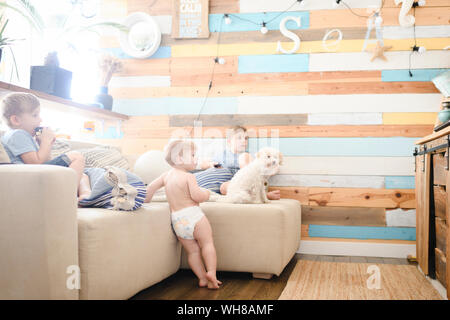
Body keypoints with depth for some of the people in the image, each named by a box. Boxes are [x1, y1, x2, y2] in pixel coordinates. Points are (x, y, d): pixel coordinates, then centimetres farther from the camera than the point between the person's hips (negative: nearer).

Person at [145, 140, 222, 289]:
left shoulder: (166, 175, 11)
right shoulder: (188, 176, -11)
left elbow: (151, 186, 17)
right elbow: (196, 196, -20)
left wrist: (146, 200, 33)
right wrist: (206, 193, 0)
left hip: (177, 220, 6)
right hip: (193, 215, -6)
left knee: (192, 250, 10)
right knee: (207, 243, 3)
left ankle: (202, 278, 11)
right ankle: (211, 272, -9)